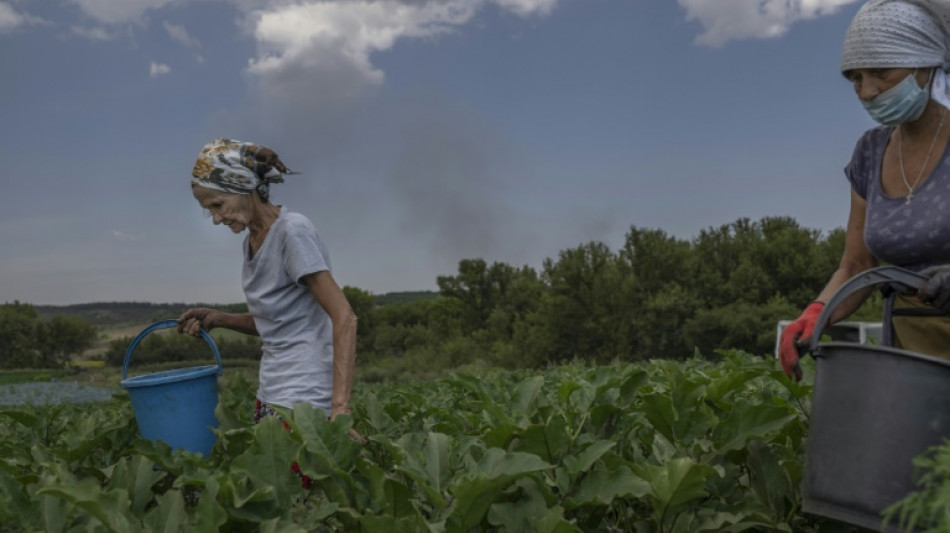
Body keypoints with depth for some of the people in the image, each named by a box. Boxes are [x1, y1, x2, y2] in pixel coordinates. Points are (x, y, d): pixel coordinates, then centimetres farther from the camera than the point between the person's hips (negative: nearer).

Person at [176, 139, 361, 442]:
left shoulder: (292, 230, -11)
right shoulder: (253, 240, 13)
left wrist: (340, 405, -24)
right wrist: (218, 319, 5)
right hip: (271, 395, 8)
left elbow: (344, 317, -16)